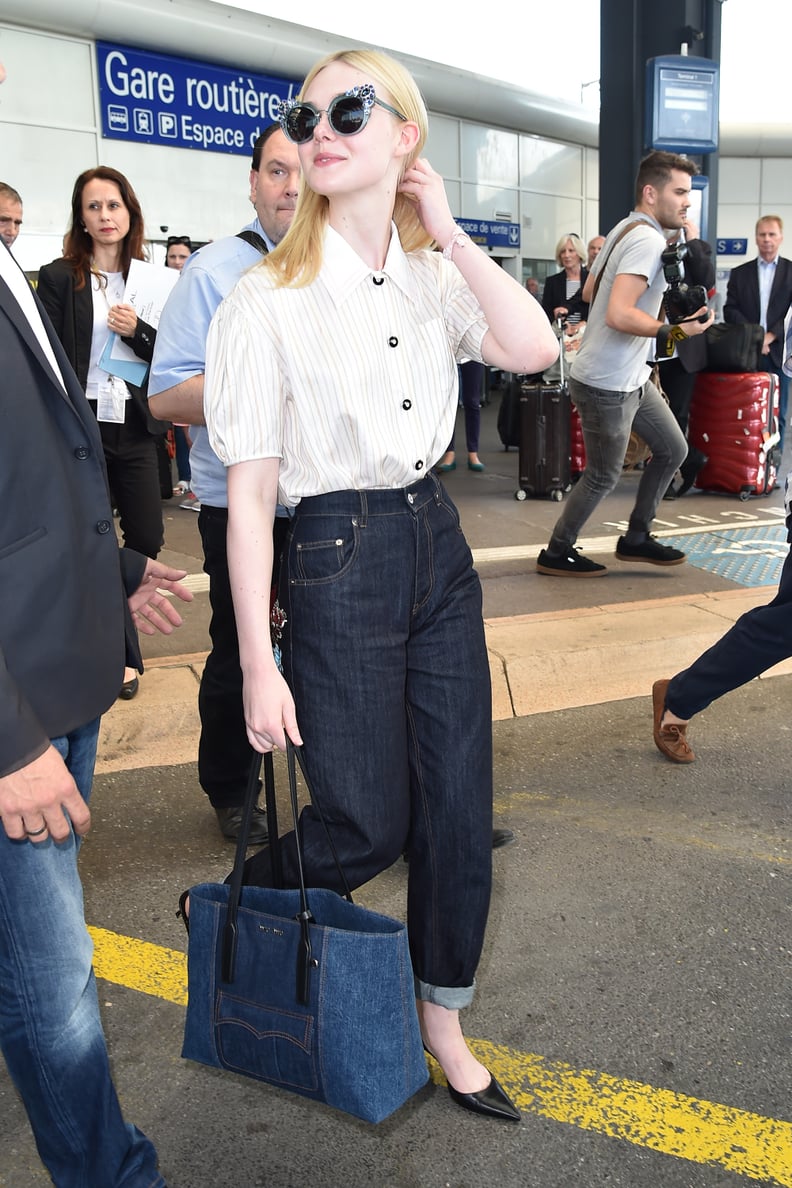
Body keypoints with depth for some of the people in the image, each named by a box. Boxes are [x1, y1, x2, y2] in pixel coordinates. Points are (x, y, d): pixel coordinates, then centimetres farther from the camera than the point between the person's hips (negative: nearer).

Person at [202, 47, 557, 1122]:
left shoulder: (434, 276, 5)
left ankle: (443, 1020, 32)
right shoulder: (270, 299, -10)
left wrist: (448, 230, -10)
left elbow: (535, 349, -13)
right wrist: (259, 665, -14)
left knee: (461, 805, 10)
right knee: (370, 822, 5)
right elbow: (249, 492, -12)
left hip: (437, 543, 5)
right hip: (336, 559, -5)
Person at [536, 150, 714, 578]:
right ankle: (557, 552, 20)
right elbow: (618, 315, -30)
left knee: (672, 449, 16)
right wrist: (675, 331, -26)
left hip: (631, 377, 10)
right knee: (603, 476, 3)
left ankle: (635, 538, 27)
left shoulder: (624, 229, 10)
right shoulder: (648, 240, -20)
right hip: (606, 384, -10)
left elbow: (589, 292, 19)